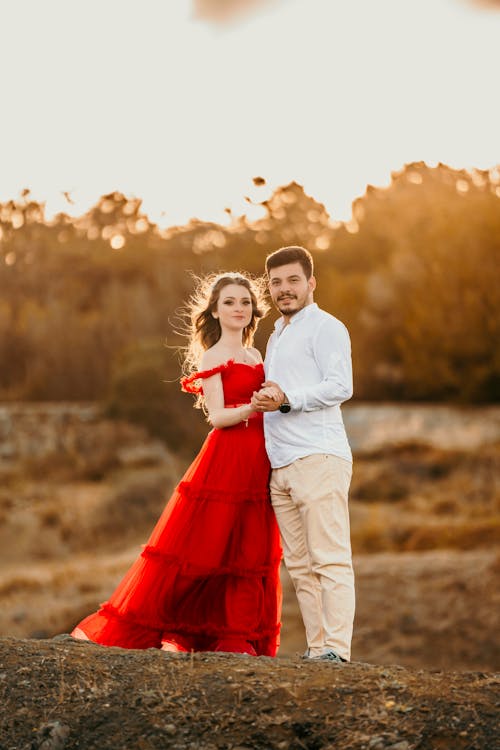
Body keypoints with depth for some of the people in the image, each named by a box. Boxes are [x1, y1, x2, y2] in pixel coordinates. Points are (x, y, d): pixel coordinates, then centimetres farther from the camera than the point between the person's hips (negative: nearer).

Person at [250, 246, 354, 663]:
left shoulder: (326, 328, -2)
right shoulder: (276, 337, 26)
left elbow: (340, 386, -14)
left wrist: (286, 399, -21)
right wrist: (262, 402, 14)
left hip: (318, 458, -9)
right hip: (281, 465, 9)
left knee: (329, 560, -11)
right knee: (300, 565, 6)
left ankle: (337, 649, -13)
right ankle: (317, 649, 9)